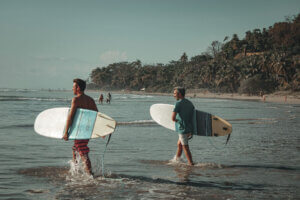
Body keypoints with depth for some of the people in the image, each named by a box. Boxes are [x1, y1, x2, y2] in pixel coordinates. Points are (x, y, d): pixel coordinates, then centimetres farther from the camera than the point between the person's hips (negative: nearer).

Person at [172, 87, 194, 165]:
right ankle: (176, 160, 33)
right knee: (179, 144, 22)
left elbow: (173, 118, -22)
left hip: (183, 129, -8)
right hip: (190, 129, 8)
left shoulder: (179, 103, -14)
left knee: (185, 147, 1)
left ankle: (191, 164, 3)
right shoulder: (190, 103, 10)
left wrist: (177, 120, 1)